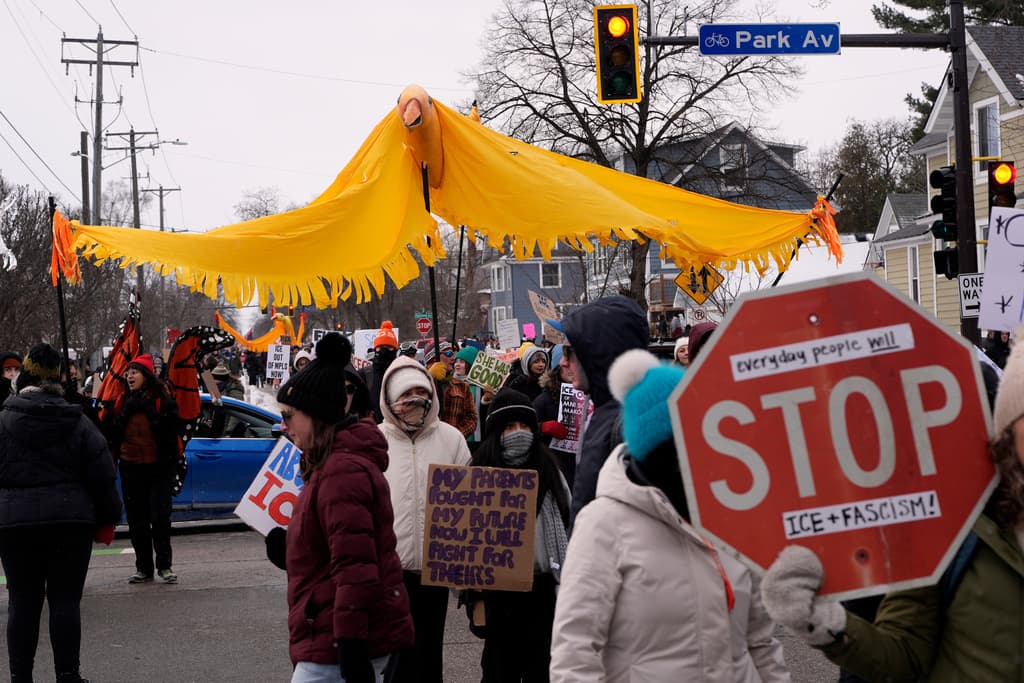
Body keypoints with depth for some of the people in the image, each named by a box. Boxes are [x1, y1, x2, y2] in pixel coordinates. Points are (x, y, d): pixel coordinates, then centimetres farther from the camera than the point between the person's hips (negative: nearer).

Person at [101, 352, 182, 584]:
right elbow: (110, 433, 11)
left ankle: (164, 566, 5)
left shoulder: (161, 400, -4)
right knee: (136, 520, 7)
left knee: (160, 517, -5)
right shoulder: (122, 402, 8)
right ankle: (144, 567, 15)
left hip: (158, 468, -4)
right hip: (131, 468, 4)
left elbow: (172, 430, -5)